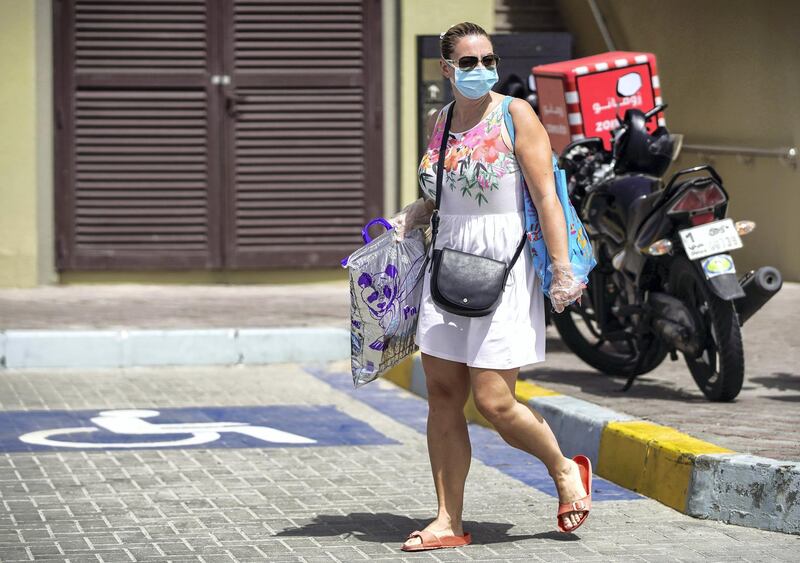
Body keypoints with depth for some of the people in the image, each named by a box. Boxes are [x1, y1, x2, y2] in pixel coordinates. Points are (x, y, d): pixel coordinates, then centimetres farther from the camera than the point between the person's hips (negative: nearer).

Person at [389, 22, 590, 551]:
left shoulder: (516, 115, -7)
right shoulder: (442, 121, 11)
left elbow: (546, 196, -11)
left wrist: (562, 269, -17)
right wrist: (411, 215, 8)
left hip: (506, 270, -6)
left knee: (493, 402, -9)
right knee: (443, 398, 4)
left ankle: (564, 468, 18)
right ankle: (449, 522, 11)